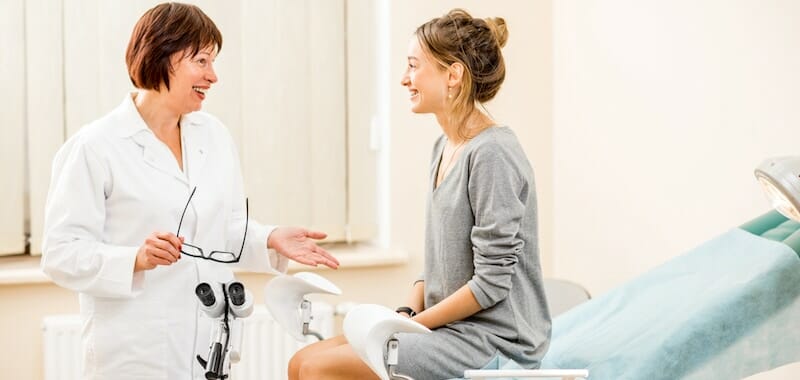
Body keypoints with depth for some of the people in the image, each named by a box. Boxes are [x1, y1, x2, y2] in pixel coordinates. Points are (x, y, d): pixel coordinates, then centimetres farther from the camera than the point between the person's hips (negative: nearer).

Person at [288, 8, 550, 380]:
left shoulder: (492, 154, -16)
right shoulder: (444, 147, 13)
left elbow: (492, 282, -18)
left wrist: (414, 323, -12)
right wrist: (407, 312, 1)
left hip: (493, 340, -9)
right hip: (451, 330, 9)